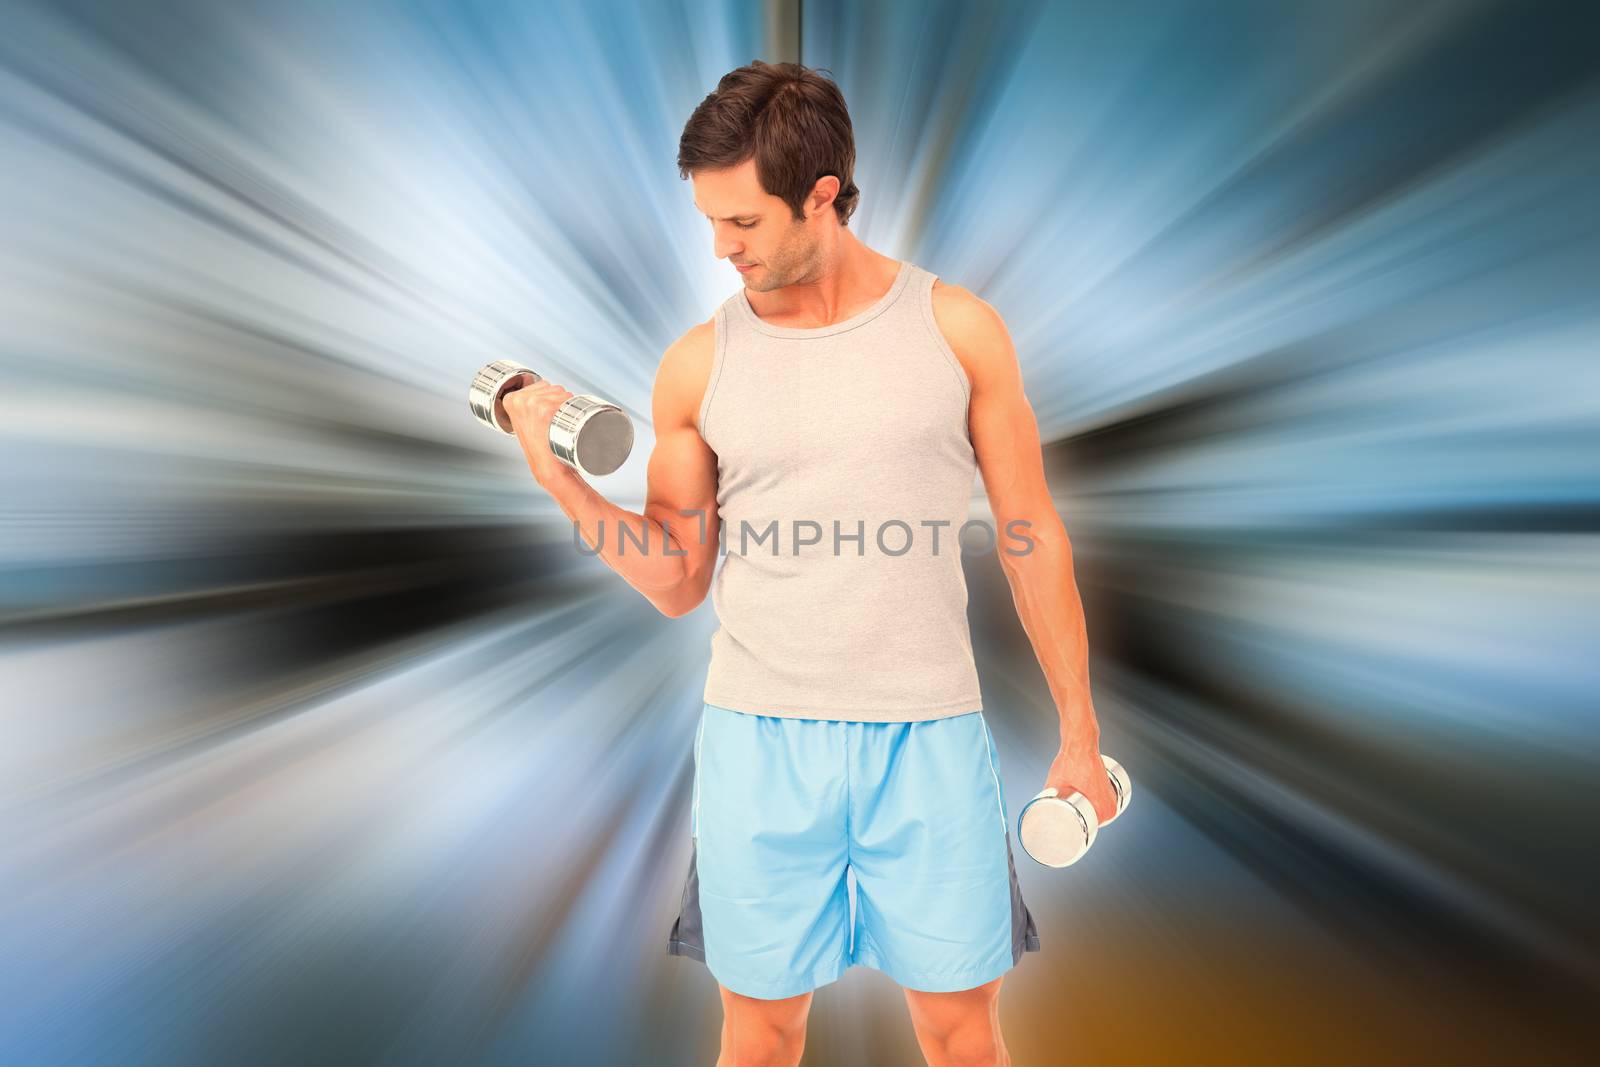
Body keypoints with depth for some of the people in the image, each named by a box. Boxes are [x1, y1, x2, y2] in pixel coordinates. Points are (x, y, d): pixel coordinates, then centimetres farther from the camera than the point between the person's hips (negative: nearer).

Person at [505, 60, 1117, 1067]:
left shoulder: (958, 329, -1)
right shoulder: (698, 364, 1)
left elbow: (1031, 536, 3)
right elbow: (678, 582, 5)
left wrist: (1079, 730, 5)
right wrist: (567, 483, -9)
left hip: (930, 734, 0)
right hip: (757, 739, 1)